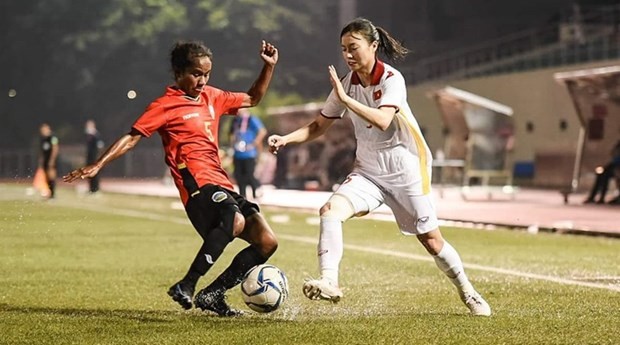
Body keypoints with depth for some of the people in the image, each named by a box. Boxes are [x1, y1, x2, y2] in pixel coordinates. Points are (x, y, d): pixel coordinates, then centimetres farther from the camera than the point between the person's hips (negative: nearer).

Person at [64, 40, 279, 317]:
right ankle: (186, 287, -31)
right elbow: (132, 137, -5)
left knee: (267, 241, -2)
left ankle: (212, 295, 5)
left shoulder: (212, 97, 20)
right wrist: (98, 164, -15)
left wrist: (269, 67, 23)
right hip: (198, 184, -8)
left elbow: (252, 99, 35)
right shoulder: (166, 106, -1)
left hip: (222, 186, 8)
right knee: (235, 220, -37)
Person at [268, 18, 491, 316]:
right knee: (330, 209, -22)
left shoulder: (392, 79, -16)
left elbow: (382, 121, -33)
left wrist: (345, 98, -35)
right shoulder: (347, 83, 0)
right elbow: (318, 126, 7)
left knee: (431, 240, 2)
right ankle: (329, 282, -29)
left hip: (406, 170, -4)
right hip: (368, 171, 4)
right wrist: (286, 139, -9)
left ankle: (467, 293, 24)